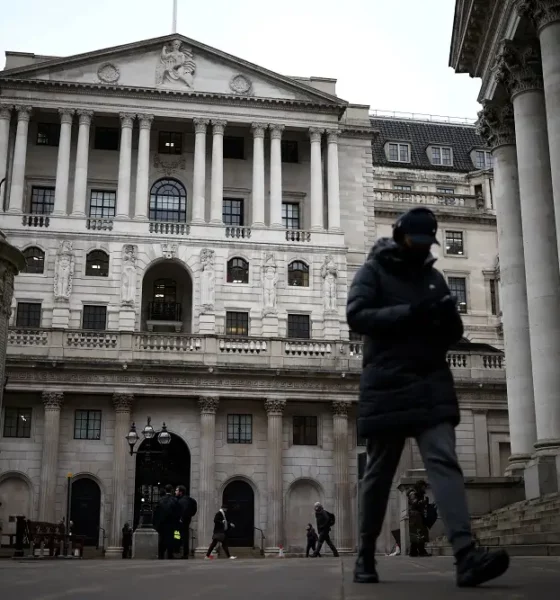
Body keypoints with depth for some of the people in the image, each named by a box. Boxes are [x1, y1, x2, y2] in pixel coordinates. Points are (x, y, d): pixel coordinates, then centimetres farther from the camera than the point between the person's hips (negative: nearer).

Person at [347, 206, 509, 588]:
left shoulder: (434, 277, 18)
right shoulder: (373, 271, 4)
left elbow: (453, 334, 18)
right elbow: (357, 316, -12)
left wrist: (449, 318, -6)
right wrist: (409, 313, -22)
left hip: (432, 386, 3)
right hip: (387, 386, -3)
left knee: (444, 462, -13)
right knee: (379, 473, 5)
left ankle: (466, 556, -24)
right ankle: (366, 556, 18)